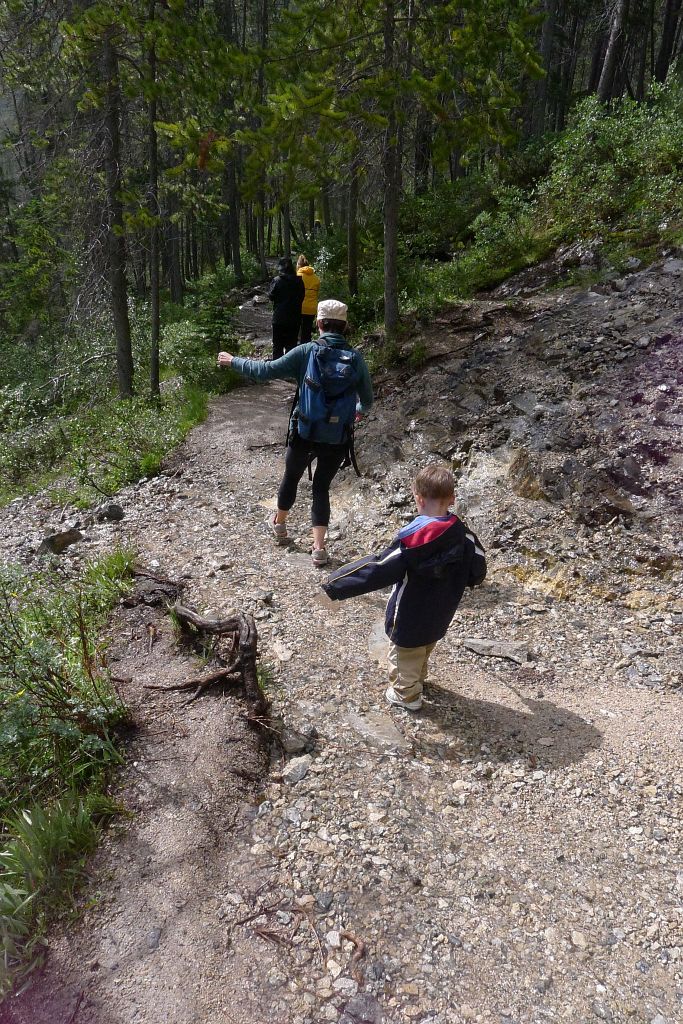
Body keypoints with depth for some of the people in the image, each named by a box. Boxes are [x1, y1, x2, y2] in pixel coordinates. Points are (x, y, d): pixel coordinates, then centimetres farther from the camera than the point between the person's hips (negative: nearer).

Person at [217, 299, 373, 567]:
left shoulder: (307, 351, -11)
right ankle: (319, 548, 8)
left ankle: (279, 524, 47)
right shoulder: (356, 359, -4)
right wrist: (358, 411, 28)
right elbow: (367, 401, 4)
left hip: (304, 433, -1)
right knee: (322, 487, 15)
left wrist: (233, 361, 5)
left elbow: (266, 371, -10)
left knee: (291, 477, 23)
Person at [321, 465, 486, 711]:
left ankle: (406, 695, 40)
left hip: (410, 618, -6)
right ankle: (418, 678, 56)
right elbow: (477, 572, -4)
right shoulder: (462, 534, -14)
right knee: (424, 650, 32)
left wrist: (334, 587, -29)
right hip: (440, 616, 6)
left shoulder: (414, 539, -31)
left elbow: (377, 570, -34)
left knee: (405, 655, 21)